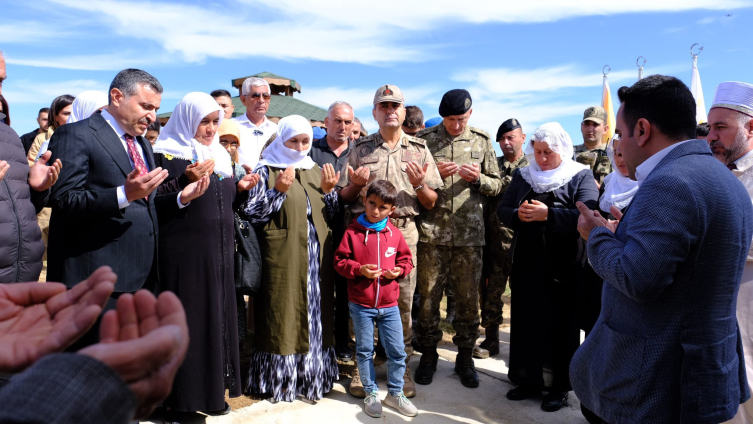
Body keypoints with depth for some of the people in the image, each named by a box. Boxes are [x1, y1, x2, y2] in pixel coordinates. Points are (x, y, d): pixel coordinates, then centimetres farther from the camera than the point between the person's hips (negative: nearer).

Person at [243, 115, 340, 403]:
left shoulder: (317, 171, 14)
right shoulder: (266, 170, -1)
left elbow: (330, 216, 14)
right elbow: (250, 212, -8)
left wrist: (328, 191, -2)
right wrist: (278, 191, -17)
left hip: (316, 258, 5)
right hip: (283, 259, -5)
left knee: (316, 314, 10)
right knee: (283, 316, 2)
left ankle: (313, 373, 25)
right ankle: (280, 377, 19)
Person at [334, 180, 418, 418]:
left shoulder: (395, 234, 1)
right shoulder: (353, 232, -7)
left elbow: (406, 258, 11)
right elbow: (340, 261, -5)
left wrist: (400, 270, -10)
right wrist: (360, 270, -20)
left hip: (389, 305, 2)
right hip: (361, 304, -2)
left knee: (397, 351, 9)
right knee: (365, 351, 11)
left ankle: (395, 393, 28)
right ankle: (371, 394, 29)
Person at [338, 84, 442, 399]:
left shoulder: (419, 149, 12)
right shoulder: (361, 149, 11)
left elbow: (431, 203, 11)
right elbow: (344, 198, 13)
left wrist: (419, 184, -9)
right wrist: (355, 184, -8)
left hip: (404, 231, 0)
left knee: (403, 301, 2)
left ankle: (401, 367, 18)